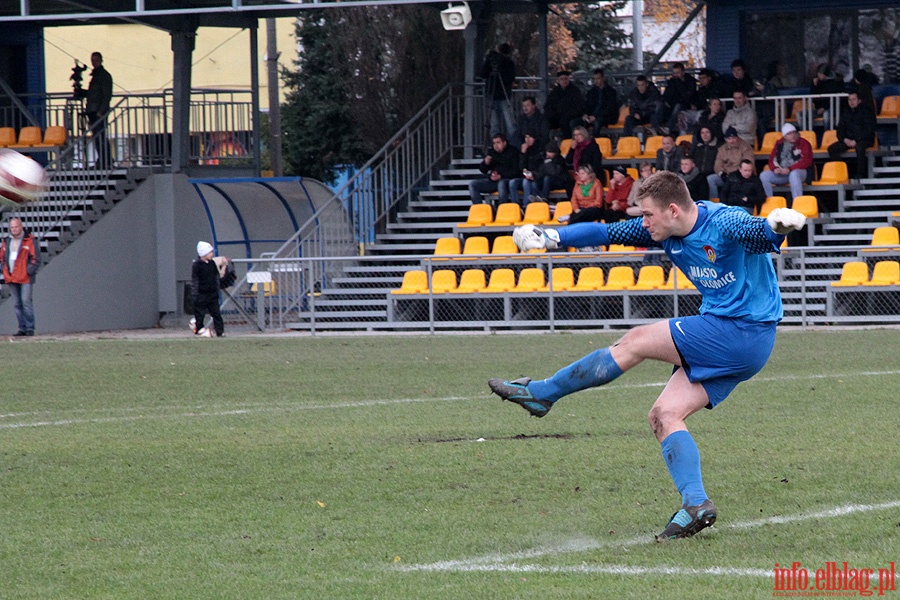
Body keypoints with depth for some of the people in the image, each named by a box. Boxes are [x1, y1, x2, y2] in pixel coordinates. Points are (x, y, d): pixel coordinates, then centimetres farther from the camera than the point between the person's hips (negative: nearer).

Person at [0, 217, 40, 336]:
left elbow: (36, 258, -5)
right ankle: (22, 328, 13)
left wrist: (30, 270, -15)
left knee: (26, 302, -10)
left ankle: (30, 328, -6)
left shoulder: (30, 241, -4)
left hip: (25, 277, -6)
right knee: (18, 304, 8)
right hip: (11, 278, 6)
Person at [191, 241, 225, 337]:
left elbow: (216, 277, 18)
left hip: (212, 293, 5)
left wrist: (217, 290, 16)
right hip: (201, 294, -5)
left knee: (216, 313, 0)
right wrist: (194, 295, -13)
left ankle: (220, 331, -2)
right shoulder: (196, 265, -10)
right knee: (199, 314, 2)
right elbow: (194, 280, -10)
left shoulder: (212, 263, 8)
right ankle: (198, 330, 13)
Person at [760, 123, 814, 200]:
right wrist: (775, 168, -10)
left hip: (799, 171, -5)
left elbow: (806, 161, -12)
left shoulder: (803, 143, -1)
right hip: (781, 173, 5)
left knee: (794, 174, -41)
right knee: (764, 176, -15)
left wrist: (790, 169, -20)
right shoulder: (779, 144, 13)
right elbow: (772, 159, 15)